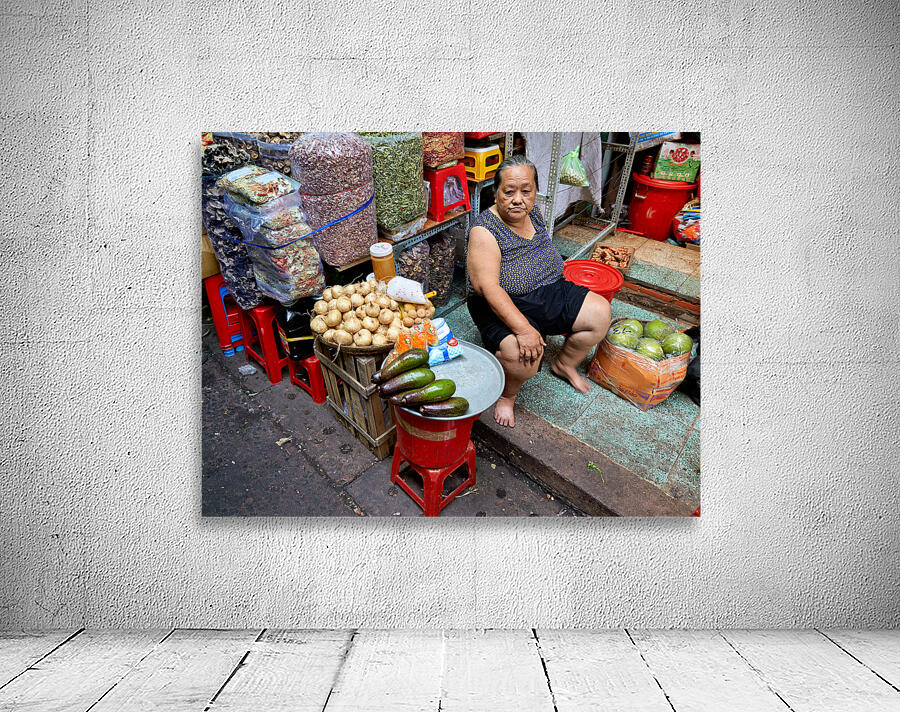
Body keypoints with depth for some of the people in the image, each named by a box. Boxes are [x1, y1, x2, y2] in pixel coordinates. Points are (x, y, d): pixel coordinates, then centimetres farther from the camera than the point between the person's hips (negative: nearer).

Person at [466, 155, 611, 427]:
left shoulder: (534, 215, 3)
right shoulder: (484, 230, -20)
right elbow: (488, 287, -29)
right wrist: (523, 328, -37)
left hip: (549, 293, 8)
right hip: (503, 305, -7)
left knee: (600, 311, -5)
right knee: (522, 352, -34)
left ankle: (565, 364, 19)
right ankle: (507, 395, 0)